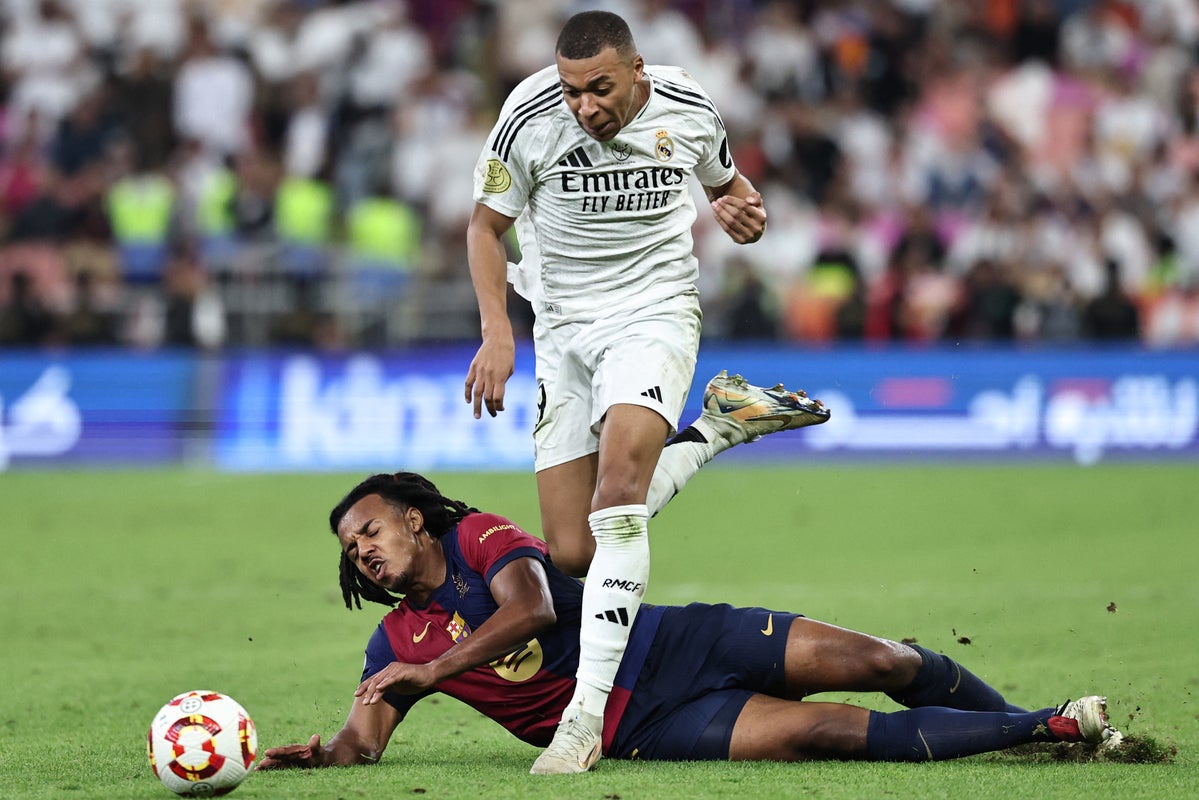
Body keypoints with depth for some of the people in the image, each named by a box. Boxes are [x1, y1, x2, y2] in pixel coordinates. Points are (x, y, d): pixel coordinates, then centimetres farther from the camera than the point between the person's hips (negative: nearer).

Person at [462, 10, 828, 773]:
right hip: (564, 330, 2)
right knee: (572, 555, -5)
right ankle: (717, 430, 20)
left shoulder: (690, 110, -7)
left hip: (655, 314, -2)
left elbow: (726, 182, 16)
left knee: (619, 477, -29)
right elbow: (486, 225, 2)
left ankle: (587, 713, -30)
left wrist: (746, 213, -8)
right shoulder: (530, 118, -12)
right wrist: (497, 331, -10)